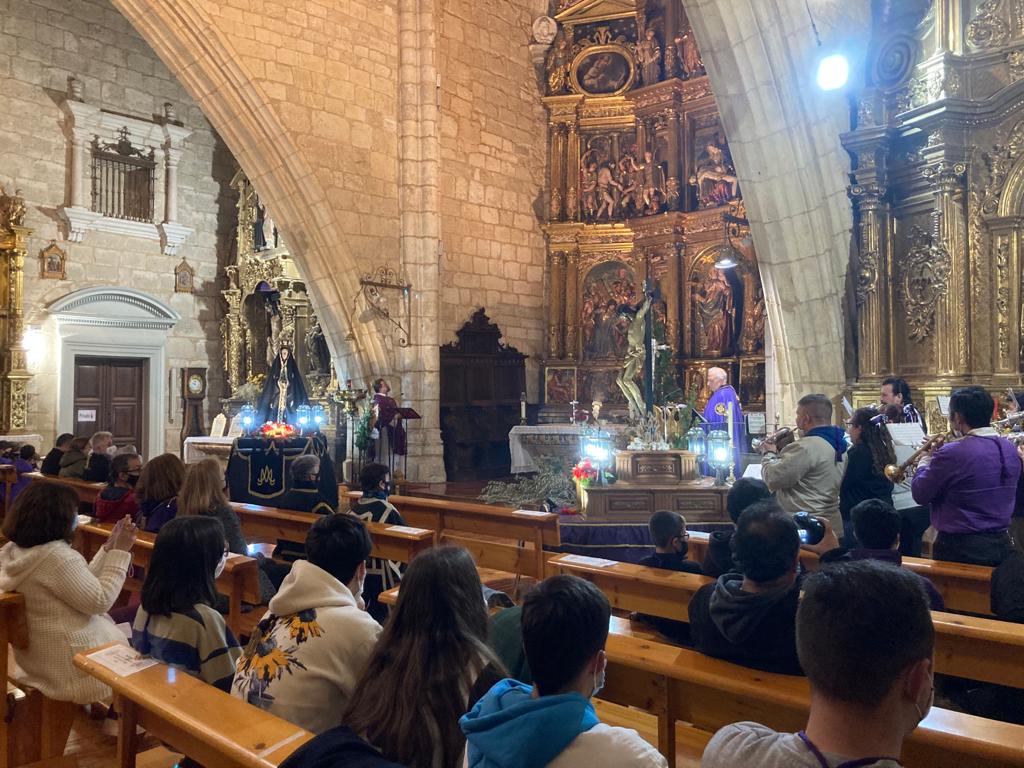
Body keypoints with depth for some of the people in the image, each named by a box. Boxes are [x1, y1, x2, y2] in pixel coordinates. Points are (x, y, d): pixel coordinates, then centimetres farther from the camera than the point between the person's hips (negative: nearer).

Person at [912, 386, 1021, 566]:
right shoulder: (1010, 449, 2)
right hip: (1001, 545, 7)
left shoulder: (953, 453, -22)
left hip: (959, 548, -7)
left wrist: (925, 460, 4)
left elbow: (920, 495, -12)